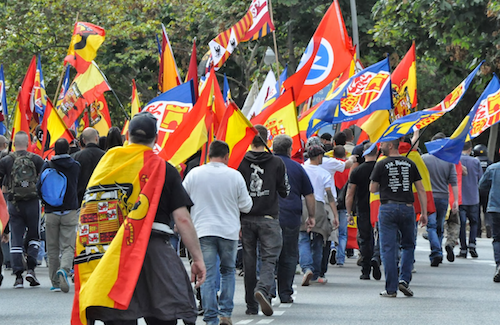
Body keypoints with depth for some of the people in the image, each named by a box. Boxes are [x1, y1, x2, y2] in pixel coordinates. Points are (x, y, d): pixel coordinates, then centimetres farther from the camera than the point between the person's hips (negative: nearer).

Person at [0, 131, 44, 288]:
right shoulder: (36, 160, -2)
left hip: (14, 204, 1)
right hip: (33, 203, 0)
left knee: (16, 240, 4)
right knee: (34, 236, 14)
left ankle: (18, 275, -1)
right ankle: (31, 269, -1)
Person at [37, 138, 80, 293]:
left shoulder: (47, 166, -2)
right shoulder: (75, 166, -2)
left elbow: (39, 188, -2)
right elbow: (80, 186, 6)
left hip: (51, 212, 1)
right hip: (70, 212, -1)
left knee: (53, 248, 10)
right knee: (68, 246, -2)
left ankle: (56, 283, 9)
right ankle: (64, 269, -30)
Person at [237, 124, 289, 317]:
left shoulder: (240, 163, -2)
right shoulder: (277, 163, -2)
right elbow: (285, 192, 4)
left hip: (246, 219, 1)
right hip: (269, 218, -1)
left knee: (249, 260, 8)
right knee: (269, 258, 0)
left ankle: (251, 305, 11)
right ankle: (263, 288, -28)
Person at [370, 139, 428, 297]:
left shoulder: (381, 165, -2)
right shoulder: (410, 164, 7)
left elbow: (372, 189, 4)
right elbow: (421, 190, 6)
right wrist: (424, 213, 9)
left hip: (388, 208, -3)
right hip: (407, 208, 3)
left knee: (388, 249, 1)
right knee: (408, 245, 18)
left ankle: (391, 288, 0)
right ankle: (404, 280, 2)